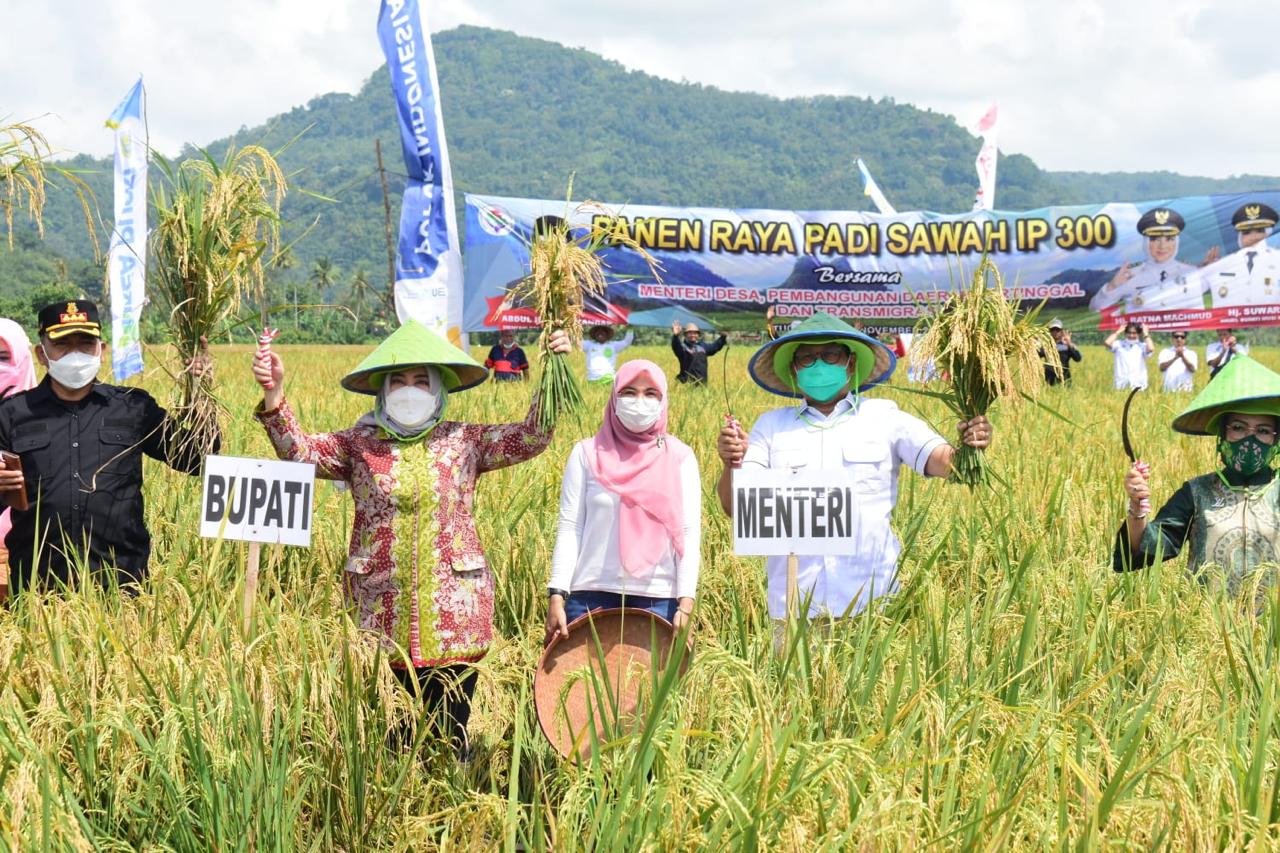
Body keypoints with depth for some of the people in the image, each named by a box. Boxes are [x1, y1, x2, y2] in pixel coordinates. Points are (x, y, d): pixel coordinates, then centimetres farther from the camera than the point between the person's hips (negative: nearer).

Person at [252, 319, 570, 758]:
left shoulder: (463, 441, 6)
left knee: (449, 731, 4)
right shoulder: (358, 445, 5)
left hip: (452, 613, 0)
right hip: (381, 612, 0)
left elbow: (530, 438, -1)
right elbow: (298, 450, -6)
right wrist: (274, 395, -21)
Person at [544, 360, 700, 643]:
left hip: (659, 597, 0)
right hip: (592, 593, 0)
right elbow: (569, 529, 3)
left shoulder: (679, 457, 5)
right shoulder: (588, 453, 5)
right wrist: (557, 595, -4)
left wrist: (686, 601, -7)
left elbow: (690, 533, 1)